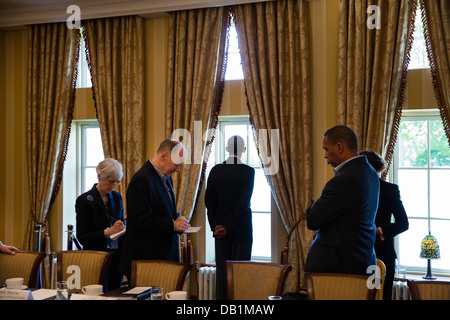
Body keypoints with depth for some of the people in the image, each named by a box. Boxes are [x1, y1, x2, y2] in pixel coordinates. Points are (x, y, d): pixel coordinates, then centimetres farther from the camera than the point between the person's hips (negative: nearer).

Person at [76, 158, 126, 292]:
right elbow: (82, 237, -10)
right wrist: (108, 232, -22)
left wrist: (122, 229, -4)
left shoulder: (116, 197, 9)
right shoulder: (84, 200, -8)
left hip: (116, 258, 5)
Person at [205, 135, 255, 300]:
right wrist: (229, 227, -12)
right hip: (241, 230, -3)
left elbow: (209, 199, 0)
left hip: (220, 228, 3)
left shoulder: (215, 170, 2)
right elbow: (244, 202, -15)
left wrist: (215, 225, 0)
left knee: (221, 270, 10)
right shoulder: (248, 171, -9)